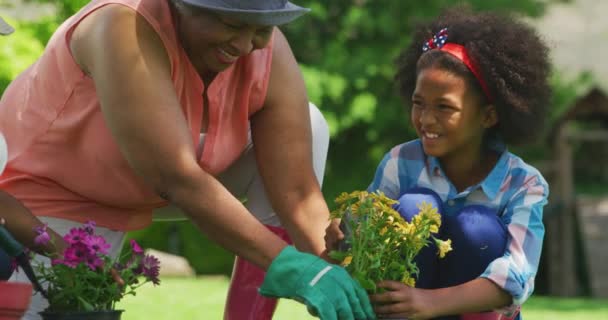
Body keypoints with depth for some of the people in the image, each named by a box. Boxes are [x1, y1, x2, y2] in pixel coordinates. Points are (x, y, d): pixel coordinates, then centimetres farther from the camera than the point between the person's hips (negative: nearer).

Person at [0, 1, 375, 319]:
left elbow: (297, 193, -21)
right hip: (54, 189, -5)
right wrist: (286, 266, -48)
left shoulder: (270, 57, -21)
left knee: (305, 128, -11)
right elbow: (176, 179, -43)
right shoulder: (128, 32, -37)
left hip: (147, 188, 5)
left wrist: (336, 273, -36)